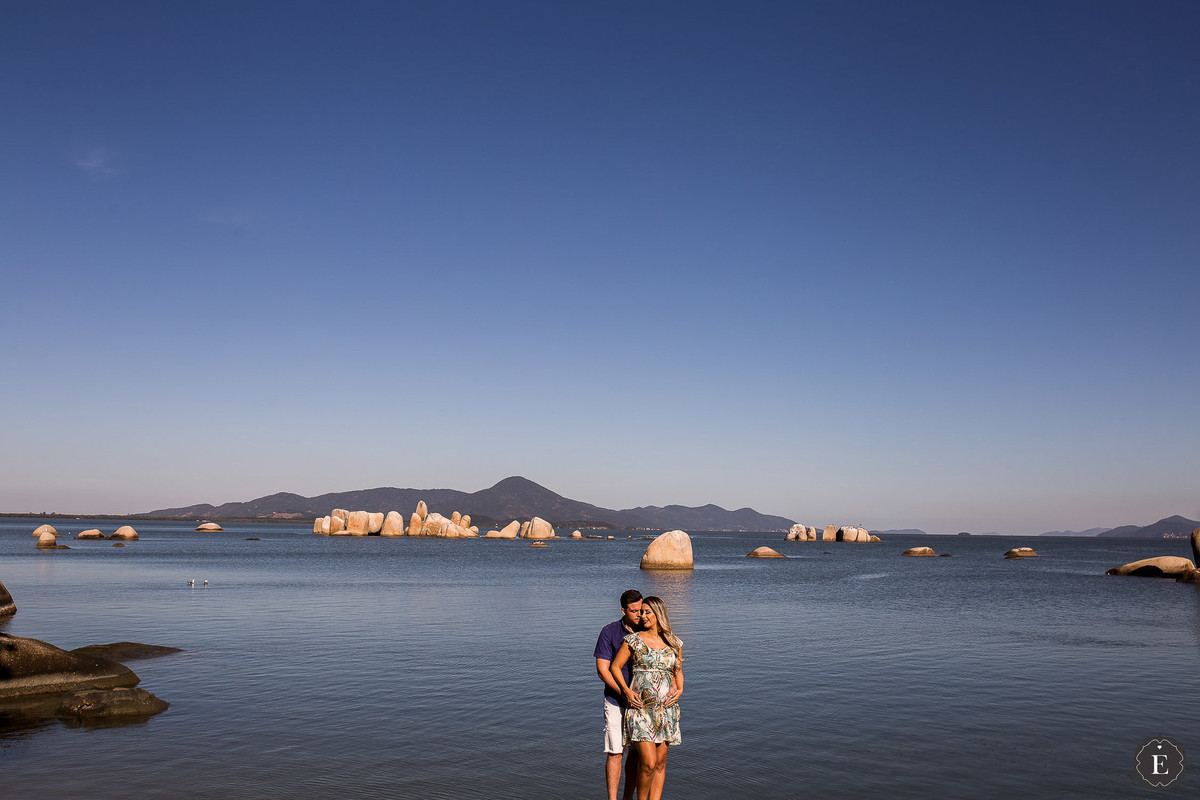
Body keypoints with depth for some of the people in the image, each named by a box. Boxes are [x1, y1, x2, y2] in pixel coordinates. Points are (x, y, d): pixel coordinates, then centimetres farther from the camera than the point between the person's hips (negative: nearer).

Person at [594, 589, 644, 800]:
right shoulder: (610, 632, -5)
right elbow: (602, 669, -9)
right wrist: (624, 692, -18)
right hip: (616, 701, -3)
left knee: (636, 753, 8)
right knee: (615, 751, -5)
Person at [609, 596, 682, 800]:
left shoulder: (675, 643, 7)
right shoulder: (633, 640, -1)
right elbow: (615, 667, 5)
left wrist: (679, 690, 1)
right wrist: (627, 691, -7)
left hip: (666, 708, 3)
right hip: (641, 707, -3)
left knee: (660, 762, 7)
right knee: (648, 763, -10)